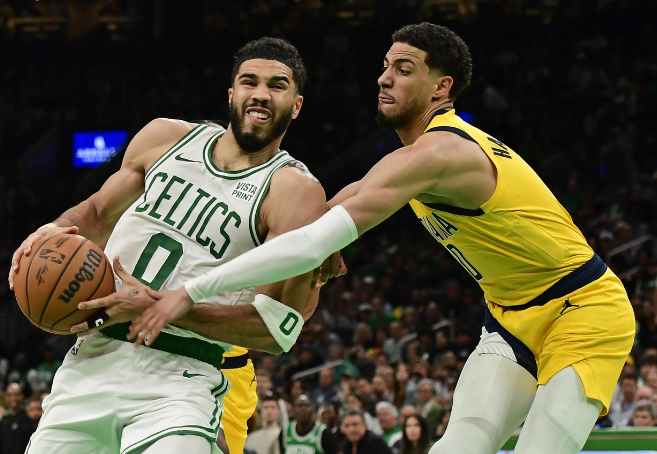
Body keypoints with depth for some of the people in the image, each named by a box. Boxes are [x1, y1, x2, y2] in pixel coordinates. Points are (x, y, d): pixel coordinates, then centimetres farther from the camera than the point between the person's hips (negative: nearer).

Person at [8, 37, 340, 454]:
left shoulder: (297, 192, -6)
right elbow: (100, 213, 25)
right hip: (93, 359, 5)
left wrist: (158, 307, -19)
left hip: (183, 379, -5)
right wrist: (59, 230, 0)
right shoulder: (165, 138, 10)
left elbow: (277, 329, -13)